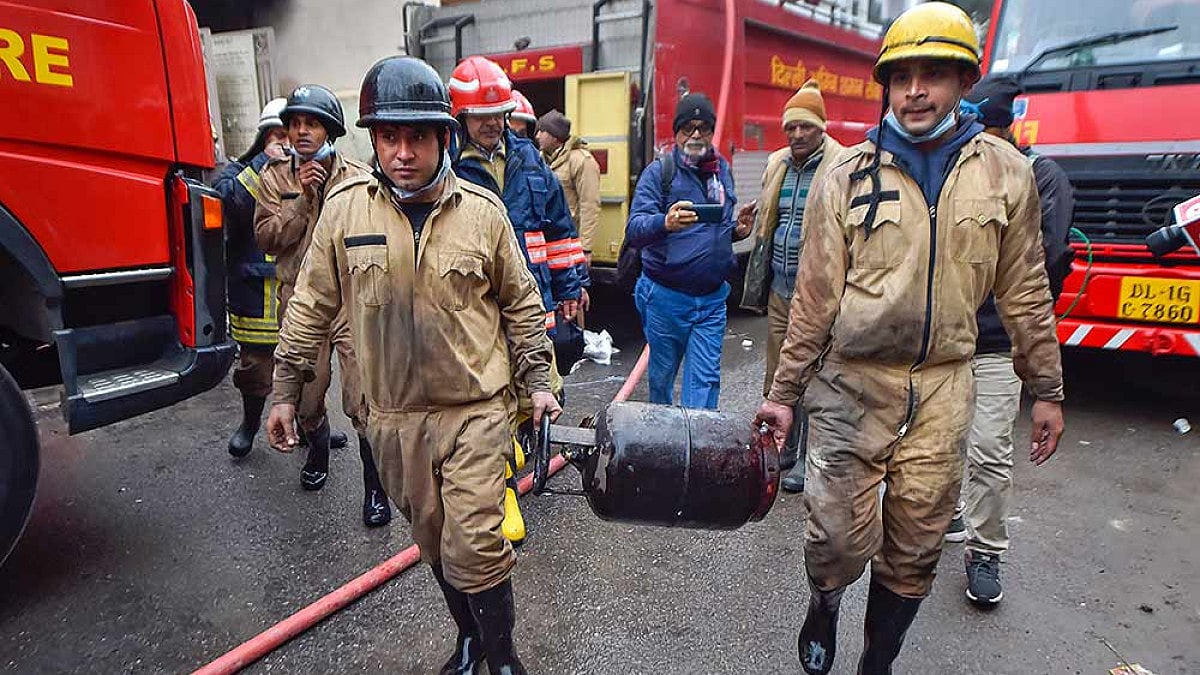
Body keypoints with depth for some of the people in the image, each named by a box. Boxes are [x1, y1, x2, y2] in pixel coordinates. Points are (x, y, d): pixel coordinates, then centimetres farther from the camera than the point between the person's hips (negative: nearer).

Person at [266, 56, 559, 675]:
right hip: (394, 417, 3)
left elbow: (521, 305, 4)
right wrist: (285, 390, 8)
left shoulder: (483, 210, -6)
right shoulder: (345, 206, -4)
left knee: (474, 549, -3)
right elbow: (312, 305, 5)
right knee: (434, 544, 18)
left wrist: (538, 382, 3)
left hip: (476, 410, -2)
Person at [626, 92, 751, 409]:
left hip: (711, 297, 3)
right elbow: (634, 229, -18)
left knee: (705, 379, 0)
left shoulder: (723, 169, 11)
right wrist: (664, 223, -40)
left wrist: (738, 230, 1)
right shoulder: (659, 170, -6)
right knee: (661, 376, 13)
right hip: (666, 296, -3)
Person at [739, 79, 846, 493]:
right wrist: (754, 218, 7)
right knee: (777, 374, 15)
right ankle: (783, 449, 32)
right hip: (779, 288, 7)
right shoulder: (776, 164, 13)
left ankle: (807, 458, 17)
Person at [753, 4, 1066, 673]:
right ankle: (825, 601, 36)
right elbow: (815, 297, -1)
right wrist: (785, 393, -1)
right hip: (852, 379, -2)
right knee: (843, 537, -1)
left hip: (943, 386, 2)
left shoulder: (1006, 172, 4)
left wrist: (1048, 390, 12)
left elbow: (1025, 291, 10)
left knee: (916, 548, 11)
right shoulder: (848, 177, -1)